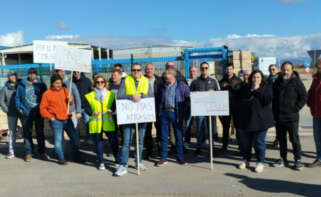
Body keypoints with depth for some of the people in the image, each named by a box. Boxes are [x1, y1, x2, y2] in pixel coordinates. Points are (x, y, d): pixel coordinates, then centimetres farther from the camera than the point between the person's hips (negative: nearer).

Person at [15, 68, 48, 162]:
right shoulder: (22, 85, 5)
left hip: (39, 112, 1)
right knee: (27, 133, 2)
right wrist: (19, 108, 1)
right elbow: (17, 97, 10)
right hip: (26, 113, 0)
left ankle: (42, 152, 19)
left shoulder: (41, 85, 5)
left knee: (40, 132, 8)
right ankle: (28, 153, 10)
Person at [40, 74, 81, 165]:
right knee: (58, 140, -2)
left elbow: (70, 102, 20)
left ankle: (77, 156, 24)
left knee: (75, 137, 8)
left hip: (67, 119, 5)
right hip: (56, 121, -4)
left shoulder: (65, 90, 9)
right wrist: (50, 117, -9)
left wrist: (71, 100, -2)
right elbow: (42, 108, -2)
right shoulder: (47, 94, -3)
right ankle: (61, 158, 14)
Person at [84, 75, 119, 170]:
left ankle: (118, 160, 13)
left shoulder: (111, 94, 11)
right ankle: (101, 162, 18)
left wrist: (111, 110, -14)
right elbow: (86, 108, 1)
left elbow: (114, 105, 7)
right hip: (95, 123, 0)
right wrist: (92, 113, -18)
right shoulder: (89, 96, 8)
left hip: (108, 122, 0)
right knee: (98, 142, 5)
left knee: (113, 140, -3)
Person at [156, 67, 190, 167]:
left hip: (176, 113, -3)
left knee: (178, 135, 5)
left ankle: (180, 157, 17)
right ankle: (163, 157, 14)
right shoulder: (163, 86, 9)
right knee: (164, 136, 5)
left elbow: (189, 98, 1)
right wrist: (160, 108, 8)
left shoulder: (182, 85, -2)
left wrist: (185, 110, -2)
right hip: (164, 112, 3)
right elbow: (159, 98, 17)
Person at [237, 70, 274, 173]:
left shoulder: (266, 87, 3)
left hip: (260, 119, -3)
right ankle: (246, 160, 26)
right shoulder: (245, 87, 11)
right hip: (245, 119, 3)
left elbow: (267, 100, -12)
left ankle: (260, 162, 14)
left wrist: (257, 90, -14)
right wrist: (248, 102, -8)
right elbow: (239, 100, 8)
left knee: (259, 142, -1)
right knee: (245, 141, 8)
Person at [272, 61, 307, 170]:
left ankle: (298, 160, 12)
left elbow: (303, 98, -3)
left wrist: (295, 108, -9)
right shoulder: (277, 82, 9)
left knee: (294, 139, 0)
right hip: (279, 116, 5)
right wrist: (275, 110, 10)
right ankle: (283, 159, 23)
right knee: (281, 139, 12)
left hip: (292, 117, -5)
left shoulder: (297, 82, -5)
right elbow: (273, 97, 18)